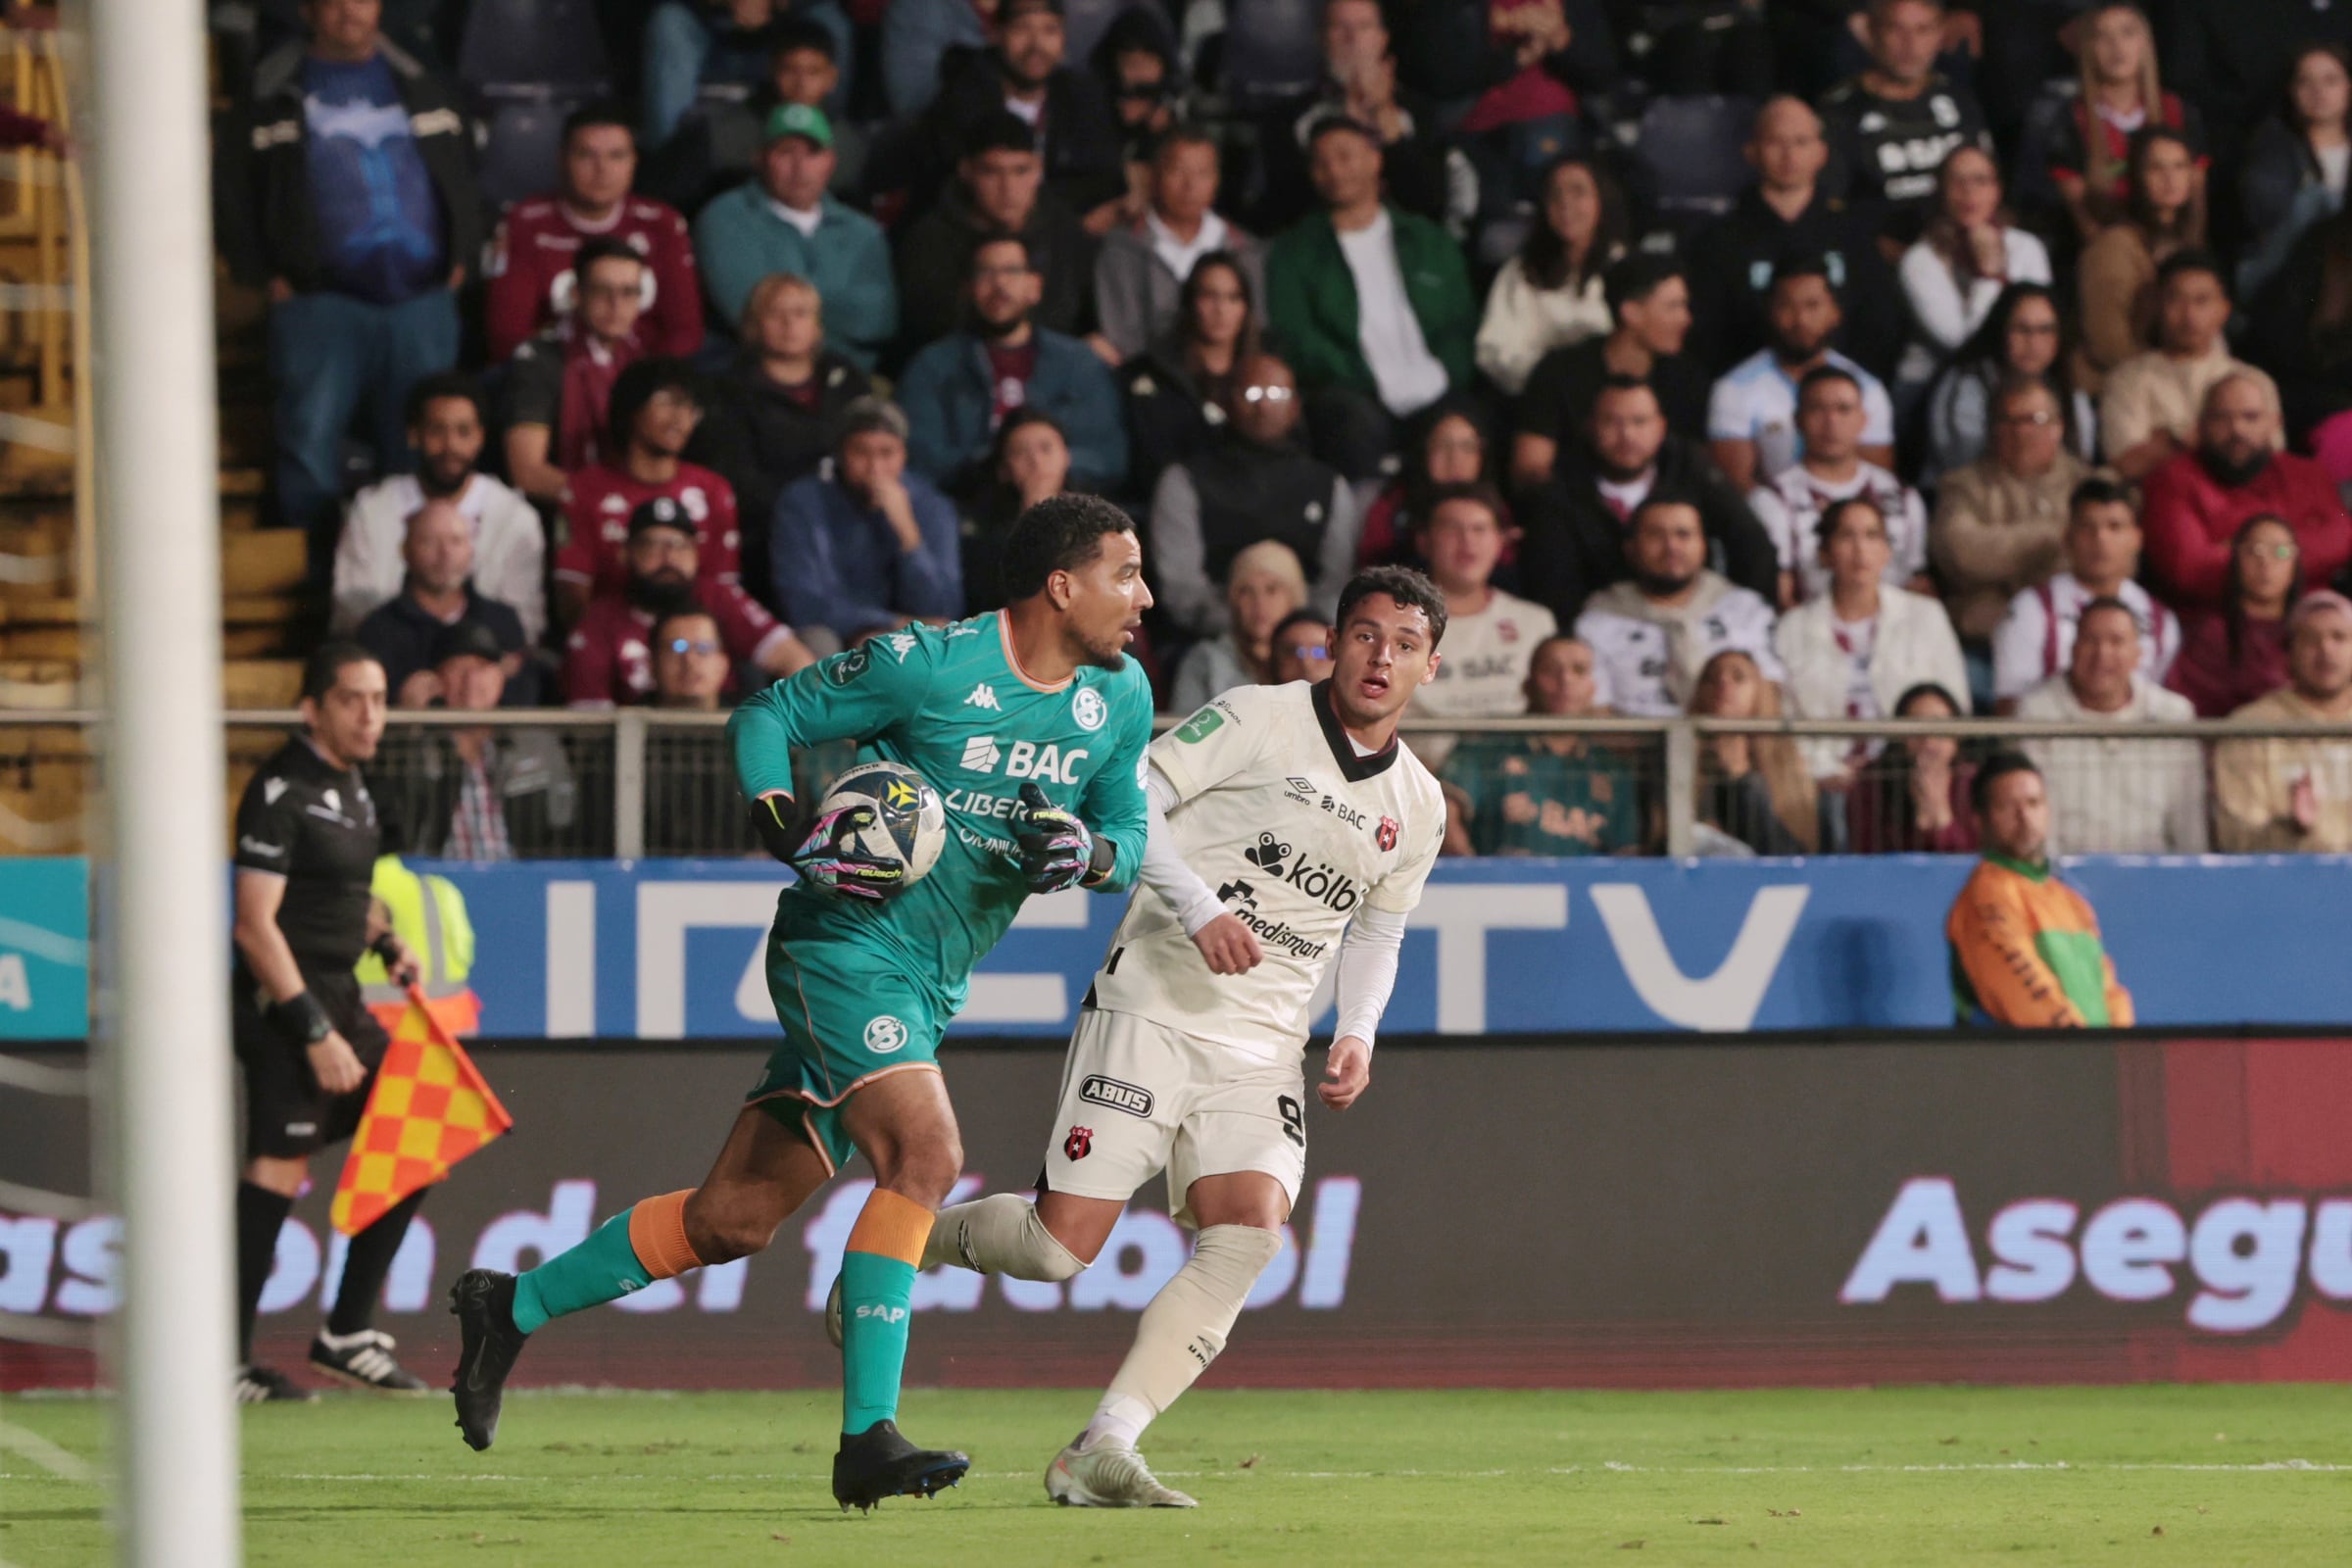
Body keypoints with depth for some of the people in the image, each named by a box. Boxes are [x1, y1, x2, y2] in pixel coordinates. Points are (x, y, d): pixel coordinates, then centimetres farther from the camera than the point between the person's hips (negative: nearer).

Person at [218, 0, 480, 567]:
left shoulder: (427, 91, 16)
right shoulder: (273, 99, 6)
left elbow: (467, 179, 22)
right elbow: (234, 196, 6)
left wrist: (461, 259, 9)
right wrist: (266, 277, -3)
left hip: (422, 304, 3)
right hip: (322, 303, -2)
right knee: (309, 441, -10)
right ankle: (317, 579, -5)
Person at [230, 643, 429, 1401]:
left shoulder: (350, 786, 14)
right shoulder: (282, 790, -14)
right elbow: (255, 924, -19)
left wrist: (384, 943, 11)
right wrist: (314, 1032, -22)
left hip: (339, 998, 10)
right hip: (284, 1000, -10)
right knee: (277, 1167, -13)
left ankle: (347, 1332, 17)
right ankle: (226, 1361, -12)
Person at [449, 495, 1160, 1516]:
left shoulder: (1121, 697, 5)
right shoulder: (933, 664, -14)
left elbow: (1130, 838, 14)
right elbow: (768, 716, -4)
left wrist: (1087, 851, -10)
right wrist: (789, 830, -20)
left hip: (927, 992, 7)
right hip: (847, 944, -7)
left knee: (732, 1219, 9)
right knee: (925, 1153, -27)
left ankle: (511, 1309, 24)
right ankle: (867, 1440, -26)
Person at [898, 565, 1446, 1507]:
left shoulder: (1417, 806, 13)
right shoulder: (1259, 719, -4)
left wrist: (1357, 1034, 11)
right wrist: (1197, 906, -19)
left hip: (1263, 1049, 5)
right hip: (1151, 1007, -5)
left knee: (1248, 1240, -19)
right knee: (1062, 1246, -11)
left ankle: (1099, 1454, -17)